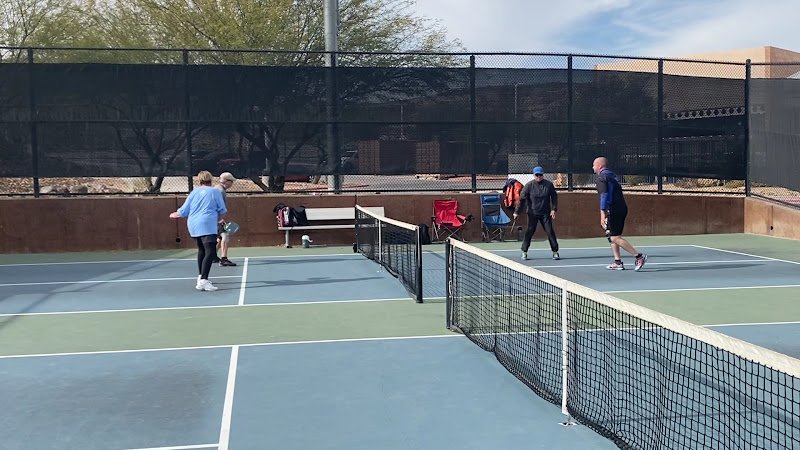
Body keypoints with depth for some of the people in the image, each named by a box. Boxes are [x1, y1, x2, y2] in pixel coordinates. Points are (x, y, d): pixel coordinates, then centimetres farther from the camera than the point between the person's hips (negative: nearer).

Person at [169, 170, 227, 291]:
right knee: (210, 252, -14)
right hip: (207, 225, -6)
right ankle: (203, 281, -29)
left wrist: (174, 215, 34)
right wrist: (217, 219, 23)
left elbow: (183, 211, 14)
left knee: (202, 250, 23)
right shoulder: (215, 192, 3)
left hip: (193, 225, 6)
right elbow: (222, 211, 4)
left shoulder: (194, 192, 12)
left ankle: (201, 277, 33)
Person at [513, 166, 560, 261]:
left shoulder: (549, 185, 0)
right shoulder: (529, 185, -4)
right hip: (532, 213, -1)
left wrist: (553, 209, -4)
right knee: (529, 232, -3)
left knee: (550, 231, -2)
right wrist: (517, 212, -5)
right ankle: (524, 252, 7)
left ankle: (555, 252, 7)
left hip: (545, 214, 1)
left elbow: (554, 197, 7)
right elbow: (522, 199, -3)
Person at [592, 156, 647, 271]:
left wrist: (602, 214, -19)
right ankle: (618, 262, 14)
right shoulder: (612, 176, 20)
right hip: (622, 209, 10)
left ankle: (639, 256, -15)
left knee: (615, 237, -11)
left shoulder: (602, 177, -8)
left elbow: (604, 196, -17)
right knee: (612, 236, 15)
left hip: (613, 210, -10)